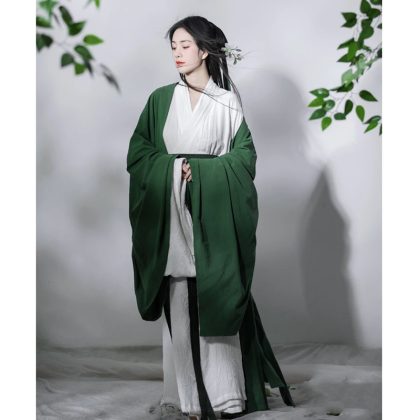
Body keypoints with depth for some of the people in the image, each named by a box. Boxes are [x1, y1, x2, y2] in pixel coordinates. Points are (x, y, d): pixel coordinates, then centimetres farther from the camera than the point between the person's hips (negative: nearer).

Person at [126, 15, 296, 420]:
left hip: (214, 216, -1)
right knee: (180, 304, 0)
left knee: (217, 300, -2)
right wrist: (173, 168, -9)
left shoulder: (227, 104, 5)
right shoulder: (161, 99, 9)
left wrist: (200, 170, -11)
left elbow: (245, 157, 1)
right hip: (173, 216, 2)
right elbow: (137, 153, 7)